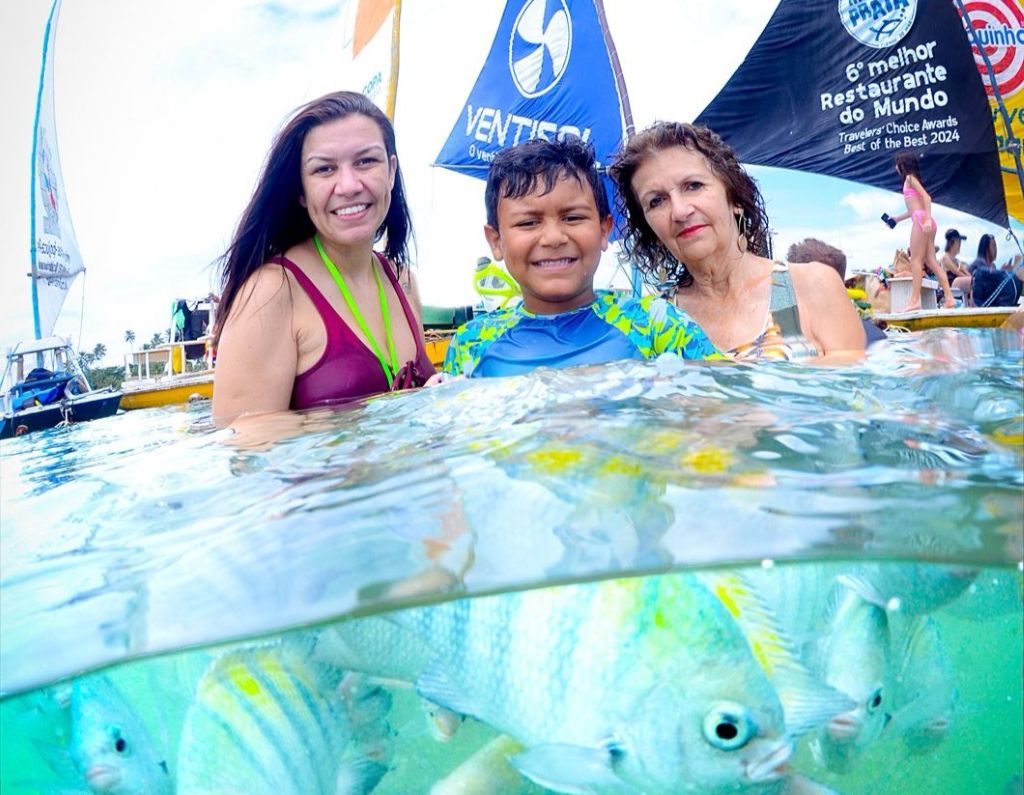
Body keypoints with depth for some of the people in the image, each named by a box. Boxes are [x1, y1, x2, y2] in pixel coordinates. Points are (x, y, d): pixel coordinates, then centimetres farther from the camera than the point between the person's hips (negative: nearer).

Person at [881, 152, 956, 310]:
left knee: (916, 260, -10)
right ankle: (949, 298, 1)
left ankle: (915, 300, -14)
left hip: (921, 220, -9)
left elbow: (926, 197, -12)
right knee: (931, 261, 4)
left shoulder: (910, 178, 0)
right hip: (923, 220, 9)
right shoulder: (912, 179, 25)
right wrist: (896, 219, 35)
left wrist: (928, 218, -23)